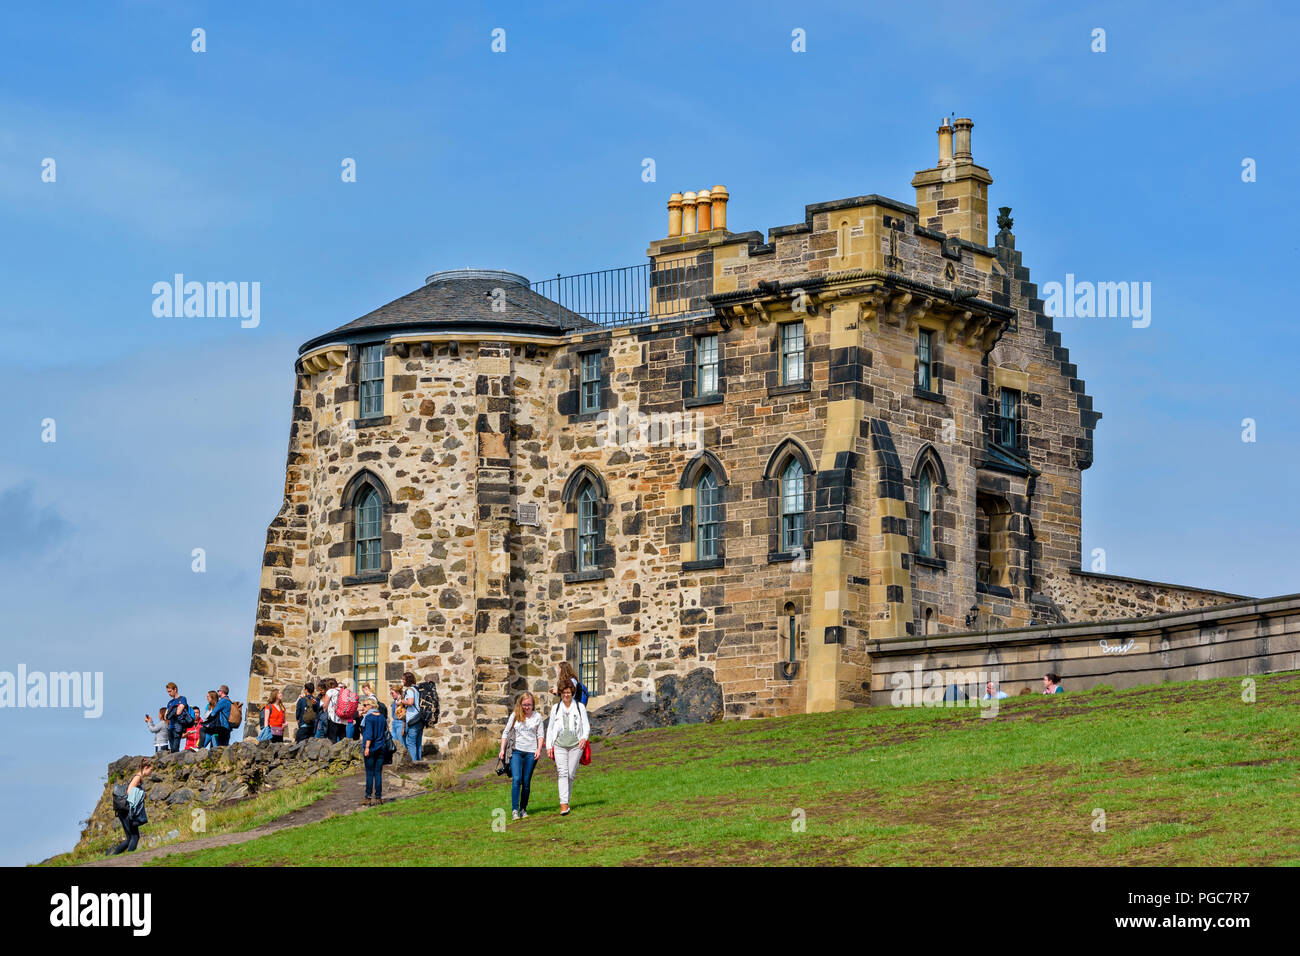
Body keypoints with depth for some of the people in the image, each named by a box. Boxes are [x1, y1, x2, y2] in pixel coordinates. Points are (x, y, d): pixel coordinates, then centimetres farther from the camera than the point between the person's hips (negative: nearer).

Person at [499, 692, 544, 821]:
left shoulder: (537, 717, 5)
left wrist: (539, 749, -7)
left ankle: (523, 809, 13)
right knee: (516, 780, -13)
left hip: (531, 752, 0)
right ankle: (514, 810, -14)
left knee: (526, 782, 3)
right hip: (516, 751, 0)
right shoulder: (515, 716, 5)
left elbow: (540, 735, 6)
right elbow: (506, 733, 9)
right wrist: (502, 749, 3)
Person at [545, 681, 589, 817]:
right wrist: (549, 746, 9)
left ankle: (566, 800, 14)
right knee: (562, 773, -14)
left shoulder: (580, 707, 9)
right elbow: (550, 728, 17)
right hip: (559, 745, 0)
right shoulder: (555, 708, 13)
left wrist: (584, 738, -14)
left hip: (575, 745, 0)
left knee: (571, 775, -2)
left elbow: (586, 726, 6)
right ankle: (564, 805, -23)